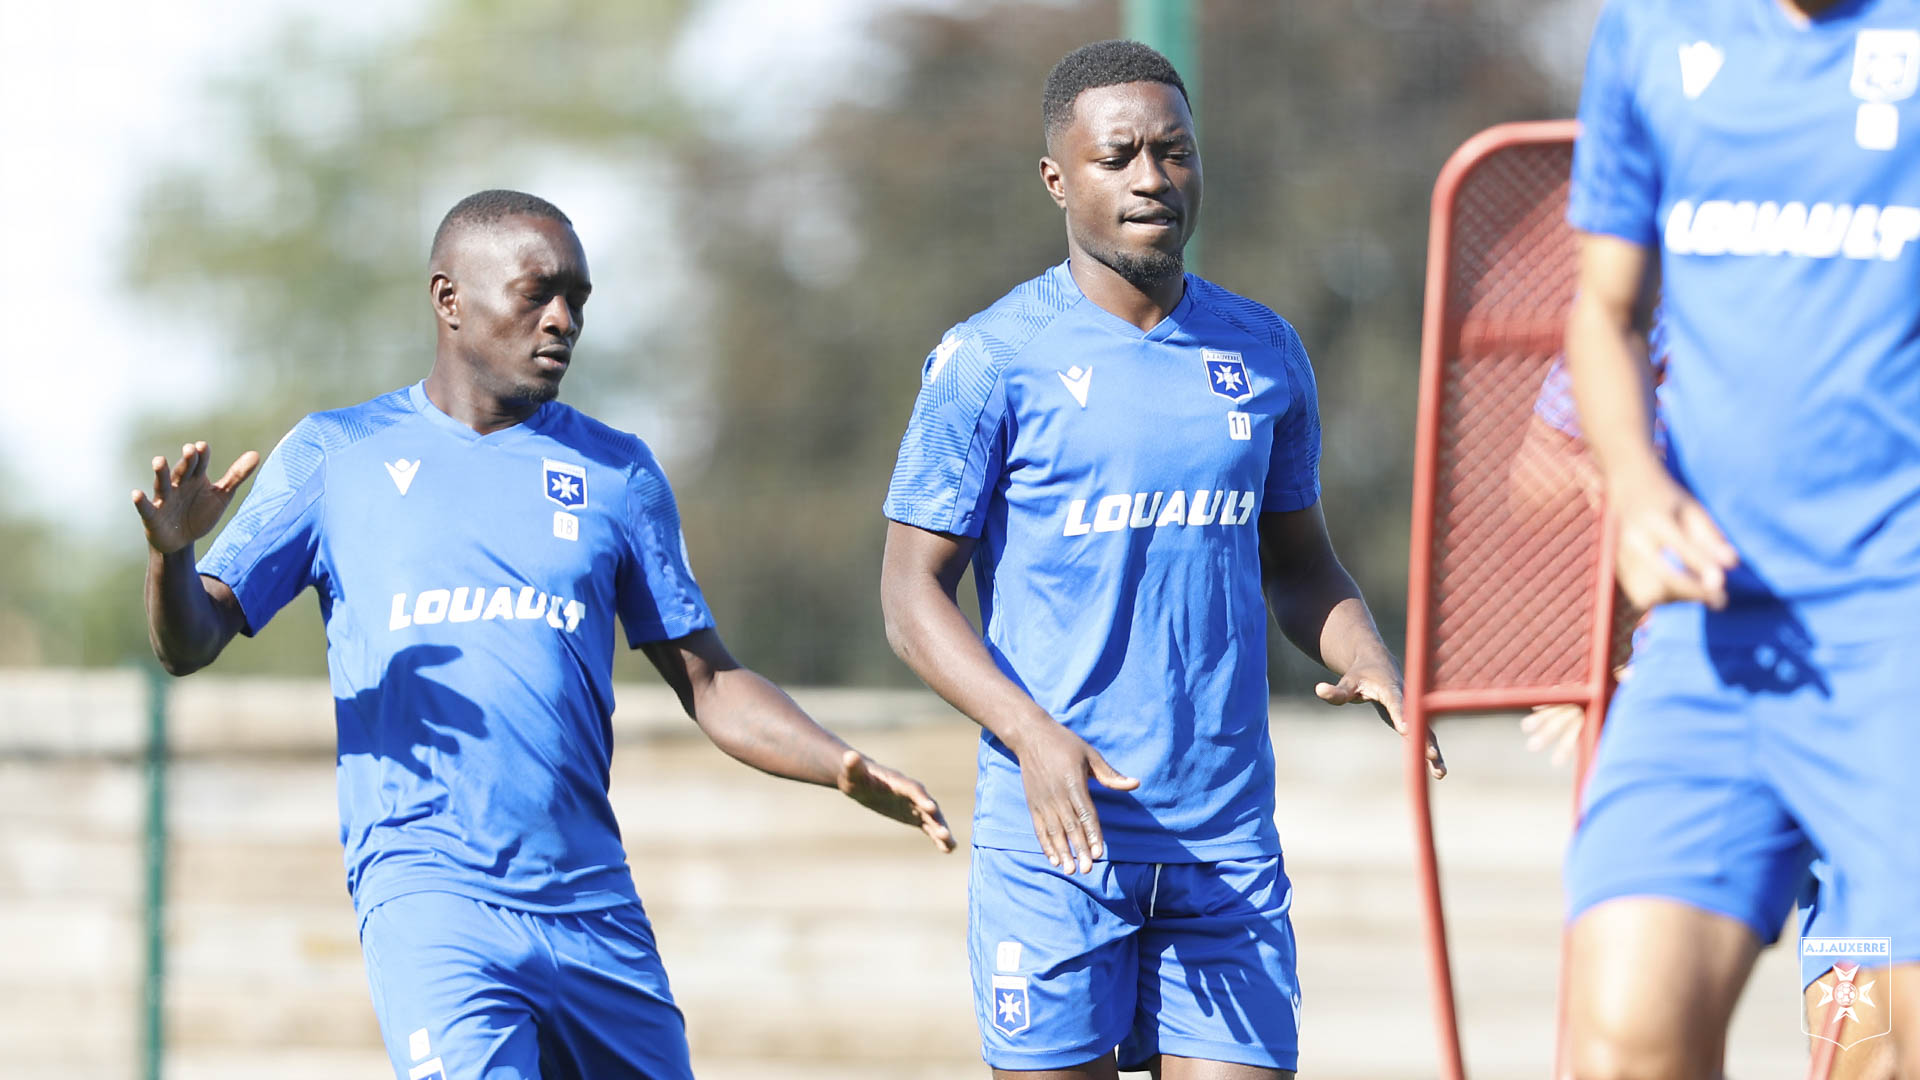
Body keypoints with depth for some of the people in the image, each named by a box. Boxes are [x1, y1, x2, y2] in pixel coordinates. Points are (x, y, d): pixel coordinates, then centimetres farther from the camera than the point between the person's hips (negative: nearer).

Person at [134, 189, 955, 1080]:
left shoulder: (615, 472, 13)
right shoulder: (336, 456, 8)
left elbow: (709, 683, 15)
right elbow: (191, 642, 6)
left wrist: (843, 769, -1)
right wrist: (172, 554, -17)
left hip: (591, 900, 4)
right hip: (424, 890, -4)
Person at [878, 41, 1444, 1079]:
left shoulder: (1263, 351, 11)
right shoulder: (991, 359, -3)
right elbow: (912, 590, -3)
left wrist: (1366, 661, -1)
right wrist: (1035, 737, -19)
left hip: (1227, 838, 4)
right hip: (1054, 837, -4)